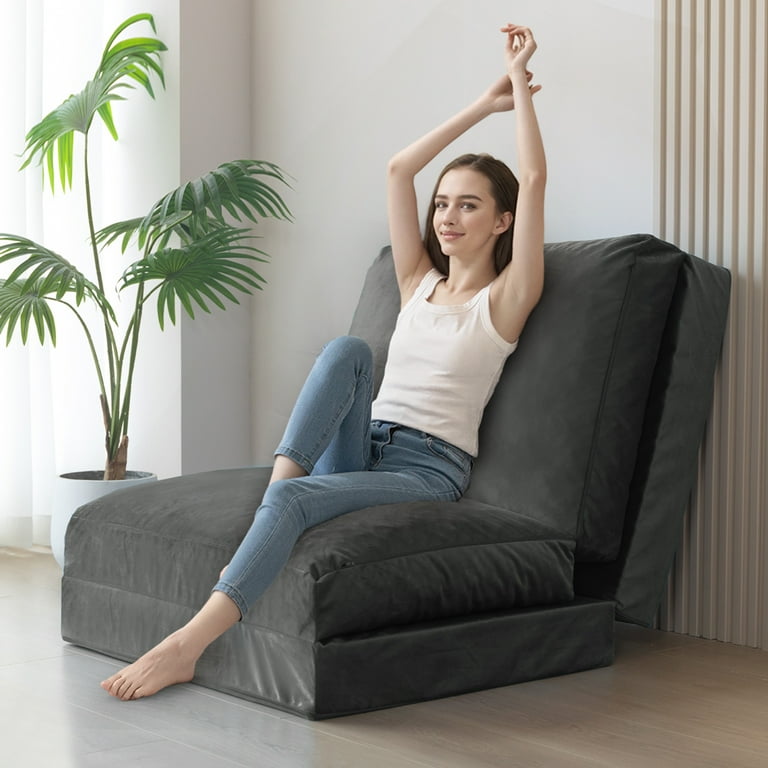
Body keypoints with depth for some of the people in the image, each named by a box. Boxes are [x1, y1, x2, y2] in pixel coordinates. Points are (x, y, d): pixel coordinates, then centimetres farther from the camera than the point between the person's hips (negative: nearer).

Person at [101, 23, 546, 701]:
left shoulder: (504, 299, 3)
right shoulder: (418, 283, 19)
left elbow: (535, 179, -6)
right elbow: (398, 169, 16)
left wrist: (519, 81, 3)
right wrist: (484, 105, 19)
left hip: (429, 468, -5)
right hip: (362, 445, 5)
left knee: (294, 500, -33)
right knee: (349, 348, -25)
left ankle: (188, 644, -39)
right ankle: (282, 473, -33)